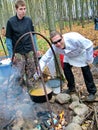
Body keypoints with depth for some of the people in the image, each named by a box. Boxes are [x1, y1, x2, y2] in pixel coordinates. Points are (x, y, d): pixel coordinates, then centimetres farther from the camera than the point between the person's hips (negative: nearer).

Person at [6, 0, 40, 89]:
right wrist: (11, 54, -7)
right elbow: (8, 39, -4)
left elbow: (33, 35, 10)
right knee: (20, 74, 0)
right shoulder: (11, 22, -7)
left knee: (31, 71, 11)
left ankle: (30, 86, 32)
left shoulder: (29, 20, 2)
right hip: (18, 52, -3)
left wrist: (36, 49, 9)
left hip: (30, 51, 3)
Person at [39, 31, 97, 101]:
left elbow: (89, 45, -30)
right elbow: (44, 59, -22)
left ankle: (92, 92, 3)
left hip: (81, 53, -4)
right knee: (66, 68, -5)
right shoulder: (54, 48, -30)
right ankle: (71, 87, 18)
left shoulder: (74, 38, -44)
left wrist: (89, 59, -22)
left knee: (86, 70, -11)